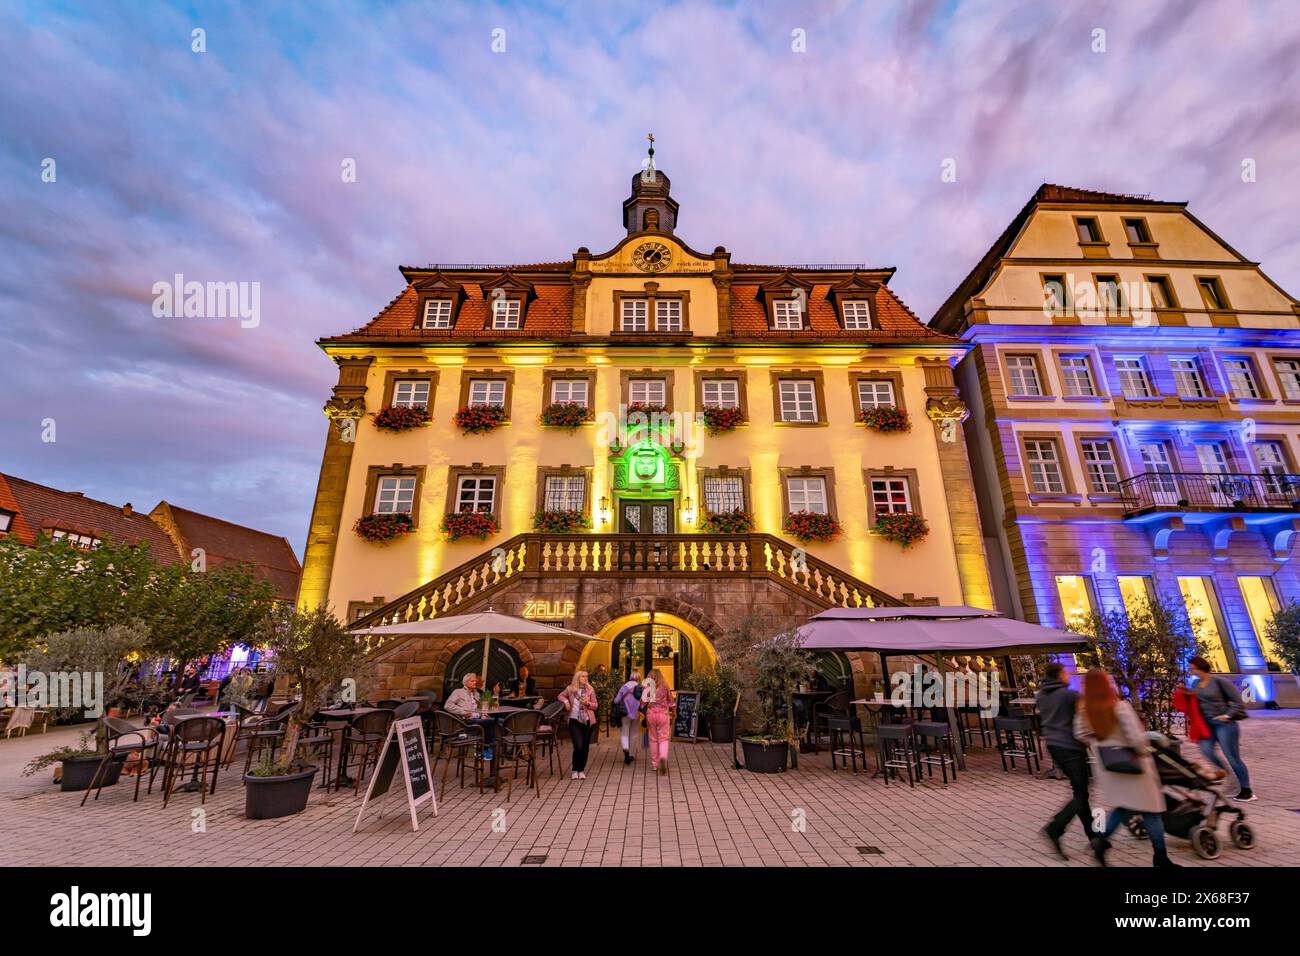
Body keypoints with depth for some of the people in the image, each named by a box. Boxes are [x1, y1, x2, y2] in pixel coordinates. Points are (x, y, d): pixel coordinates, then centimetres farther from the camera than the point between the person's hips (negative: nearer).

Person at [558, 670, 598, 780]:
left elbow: (595, 705, 3)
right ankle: (575, 770, 11)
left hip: (588, 721, 2)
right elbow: (561, 695, 16)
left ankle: (581, 770, 25)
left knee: (585, 747, 7)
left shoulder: (590, 690, -1)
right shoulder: (570, 689, -1)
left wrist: (588, 703, -16)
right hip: (575, 721, -1)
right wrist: (566, 701, -3)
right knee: (578, 746, -10)